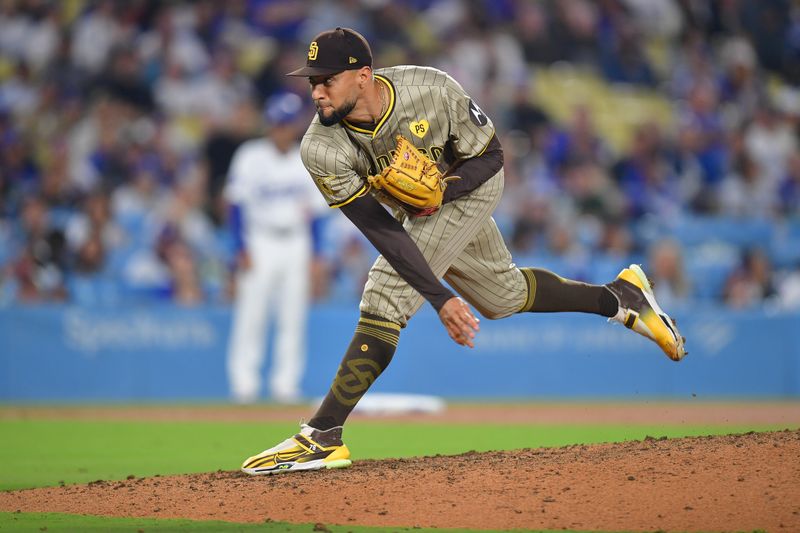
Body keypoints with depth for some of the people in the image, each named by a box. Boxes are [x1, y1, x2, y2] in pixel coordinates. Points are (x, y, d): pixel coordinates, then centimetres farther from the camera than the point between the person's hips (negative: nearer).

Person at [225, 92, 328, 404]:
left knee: (293, 317, 1)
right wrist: (242, 249, -10)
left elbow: (316, 211, 10)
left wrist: (315, 256, 5)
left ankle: (286, 383, 6)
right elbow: (237, 205, -3)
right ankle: (244, 382, -2)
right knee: (250, 314, -6)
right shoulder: (251, 157, -2)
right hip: (259, 242, -3)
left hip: (296, 245, 3)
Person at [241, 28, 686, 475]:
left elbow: (490, 157, -17)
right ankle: (621, 296, 39)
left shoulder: (431, 91, -33)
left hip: (469, 187, -5)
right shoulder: (322, 149, -27)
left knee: (386, 296, -20)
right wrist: (440, 299, -35)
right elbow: (381, 231, -29)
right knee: (506, 296, 17)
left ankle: (322, 436, -20)